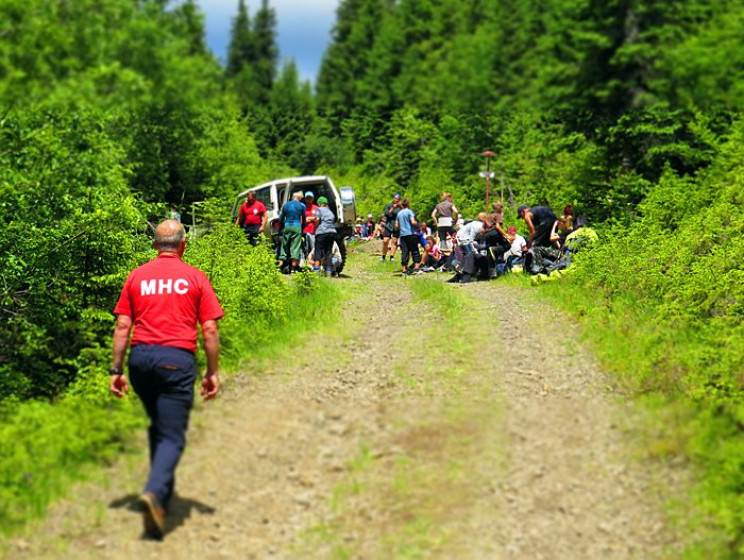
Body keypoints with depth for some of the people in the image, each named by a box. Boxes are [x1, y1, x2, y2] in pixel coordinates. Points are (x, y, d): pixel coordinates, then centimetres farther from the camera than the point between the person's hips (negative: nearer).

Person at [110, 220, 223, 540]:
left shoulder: (137, 276, 11)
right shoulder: (195, 278, 4)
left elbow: (123, 326, 6)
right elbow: (209, 330, 0)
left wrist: (117, 370, 10)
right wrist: (212, 373, 7)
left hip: (140, 357, 4)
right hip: (177, 358, -4)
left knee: (157, 426, 24)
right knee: (172, 437, -3)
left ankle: (164, 491, 32)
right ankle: (155, 493, -25)